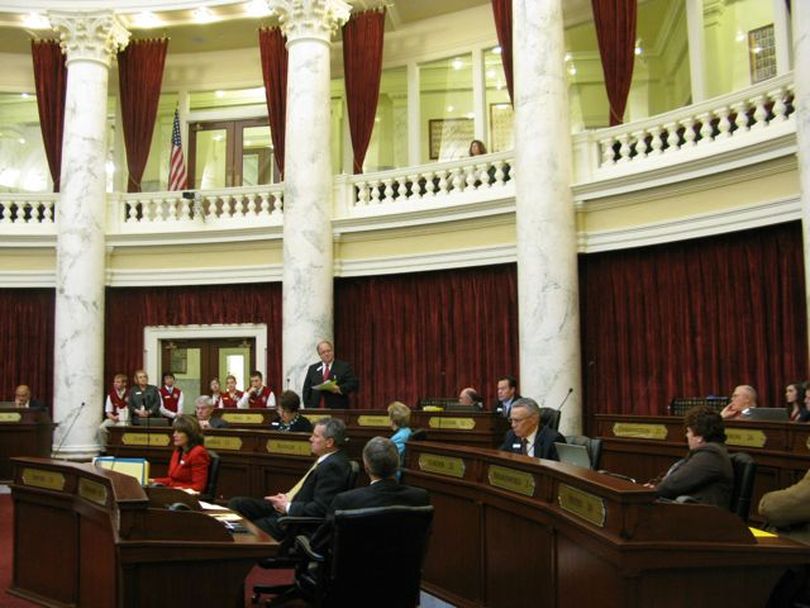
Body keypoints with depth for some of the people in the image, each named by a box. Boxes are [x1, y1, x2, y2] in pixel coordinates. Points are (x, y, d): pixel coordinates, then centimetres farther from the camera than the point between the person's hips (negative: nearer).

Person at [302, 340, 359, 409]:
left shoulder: (344, 367, 5)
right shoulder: (313, 368, 15)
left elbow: (354, 384, -2)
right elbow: (306, 389, 14)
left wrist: (339, 389, -18)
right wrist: (308, 407, 3)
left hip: (338, 410, -2)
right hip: (316, 411, 3)